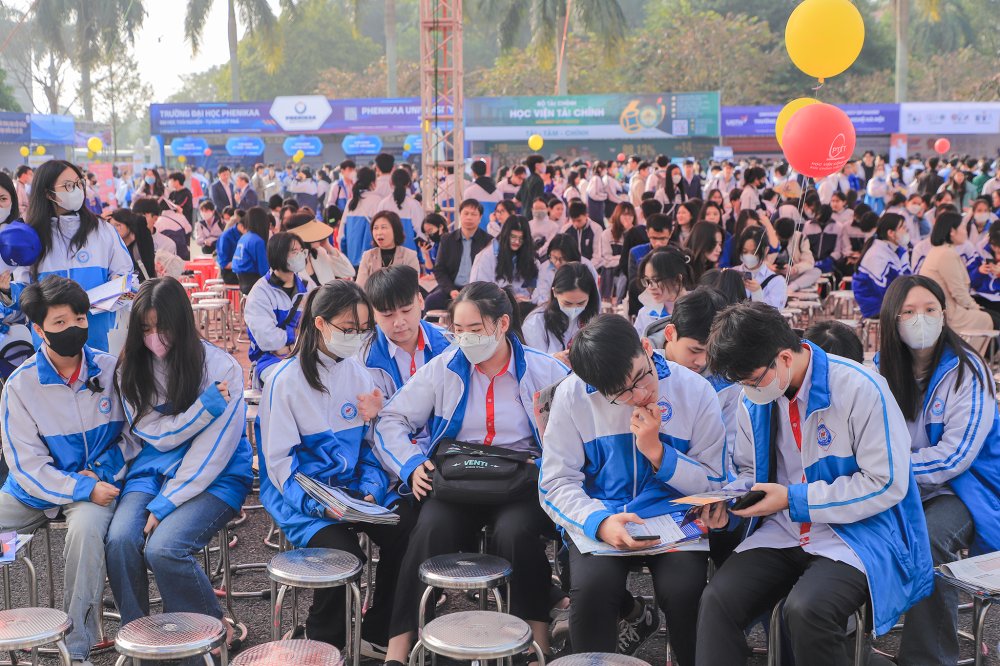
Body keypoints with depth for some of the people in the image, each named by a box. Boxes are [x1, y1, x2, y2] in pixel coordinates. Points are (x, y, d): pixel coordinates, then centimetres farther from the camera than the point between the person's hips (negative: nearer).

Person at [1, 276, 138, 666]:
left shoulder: (111, 370, -4)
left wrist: (101, 471, -8)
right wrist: (84, 489, -18)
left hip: (99, 485, -2)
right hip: (36, 490, 2)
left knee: (85, 528, -35)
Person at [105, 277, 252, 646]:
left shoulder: (220, 366, -11)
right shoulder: (131, 369, 3)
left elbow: (212, 450, -13)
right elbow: (157, 435, -3)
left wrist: (165, 504, -15)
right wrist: (206, 406, -17)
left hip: (215, 476, -4)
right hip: (153, 469, 4)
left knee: (163, 548, -26)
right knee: (120, 540, -24)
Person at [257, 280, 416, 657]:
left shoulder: (358, 373, 8)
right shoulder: (286, 380, -8)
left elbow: (370, 443, 11)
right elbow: (280, 460, -9)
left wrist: (371, 490, -8)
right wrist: (319, 504, -23)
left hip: (356, 487, 5)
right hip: (304, 496, -5)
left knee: (406, 530, -21)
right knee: (343, 552, -29)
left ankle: (378, 635, -2)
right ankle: (324, 645, -2)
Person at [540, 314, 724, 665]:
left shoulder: (695, 391, -6)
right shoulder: (571, 395, -7)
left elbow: (715, 484, 1)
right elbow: (556, 482, -6)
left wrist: (656, 450, -15)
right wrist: (599, 522, -26)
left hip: (673, 516, 1)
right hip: (600, 518, 0)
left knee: (684, 590, -28)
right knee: (593, 586, -31)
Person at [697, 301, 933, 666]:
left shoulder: (860, 389, -17)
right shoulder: (754, 400, 2)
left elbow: (887, 484, -15)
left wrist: (794, 499, -17)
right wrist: (727, 507, -7)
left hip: (859, 532, -5)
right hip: (783, 533, 5)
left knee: (806, 610, -32)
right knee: (717, 599, -21)